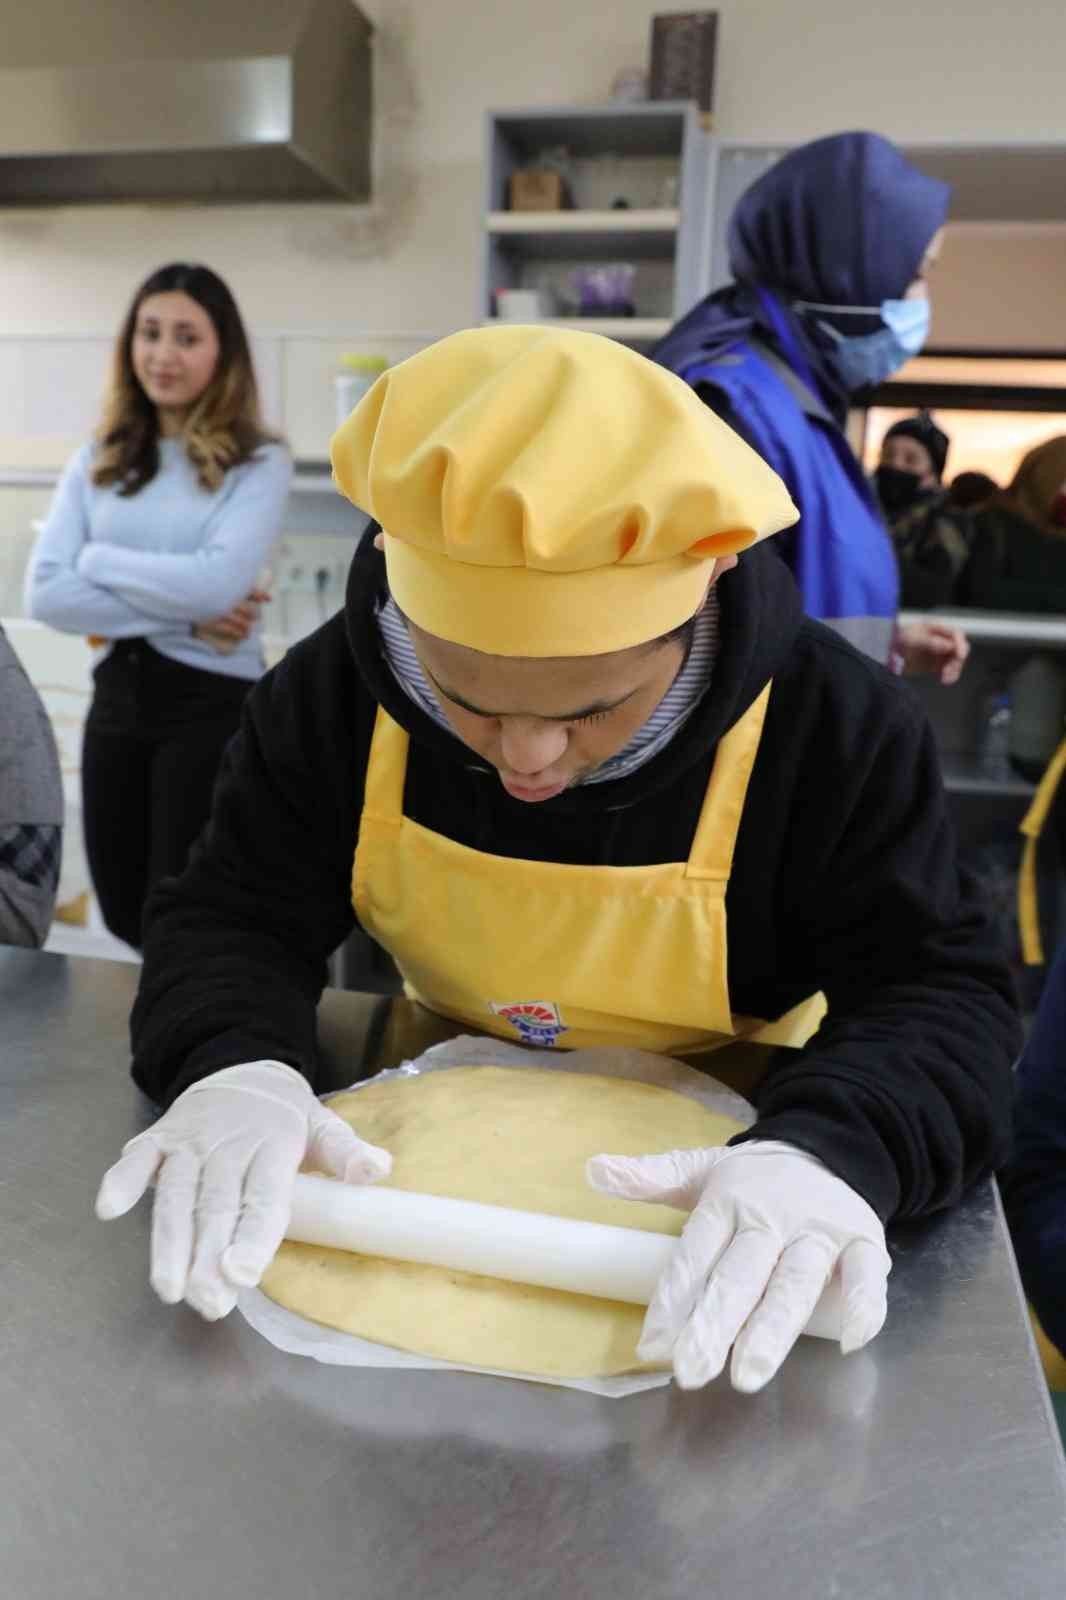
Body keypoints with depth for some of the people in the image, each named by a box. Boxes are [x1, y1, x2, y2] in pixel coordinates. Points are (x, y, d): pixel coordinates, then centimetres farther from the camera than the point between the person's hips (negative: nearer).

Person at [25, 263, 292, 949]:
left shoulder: (259, 462, -4)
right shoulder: (98, 460, 7)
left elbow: (216, 583, -20)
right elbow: (45, 593, -4)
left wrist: (100, 558, -7)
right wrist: (183, 619, -13)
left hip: (213, 703, -5)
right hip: (117, 699, 5)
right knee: (125, 916, 16)